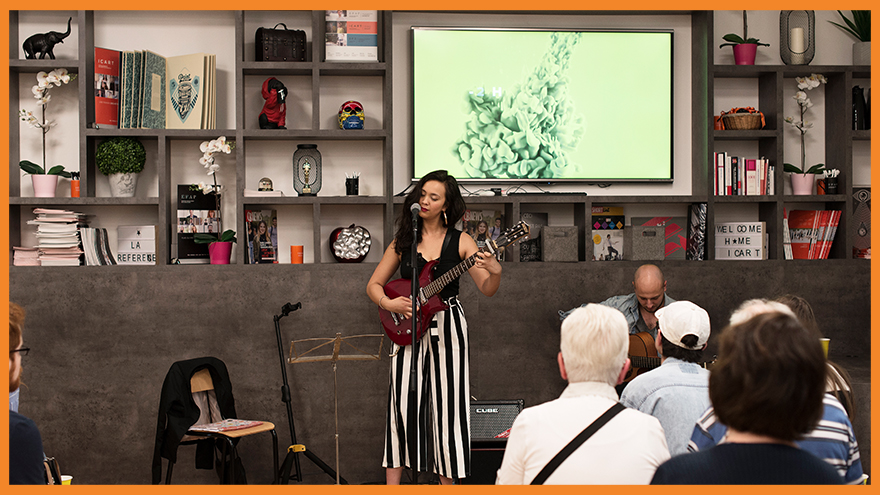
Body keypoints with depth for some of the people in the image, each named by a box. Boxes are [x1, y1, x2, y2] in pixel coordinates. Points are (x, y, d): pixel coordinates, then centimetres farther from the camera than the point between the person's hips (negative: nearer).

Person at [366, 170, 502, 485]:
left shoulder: (460, 241, 1)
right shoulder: (403, 241, 7)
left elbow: (487, 290, -5)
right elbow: (373, 285, 12)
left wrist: (495, 273, -27)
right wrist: (389, 303, -8)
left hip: (446, 328, -1)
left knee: (447, 405, 0)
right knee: (402, 404, -3)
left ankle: (447, 480, 10)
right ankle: (392, 483, 2)